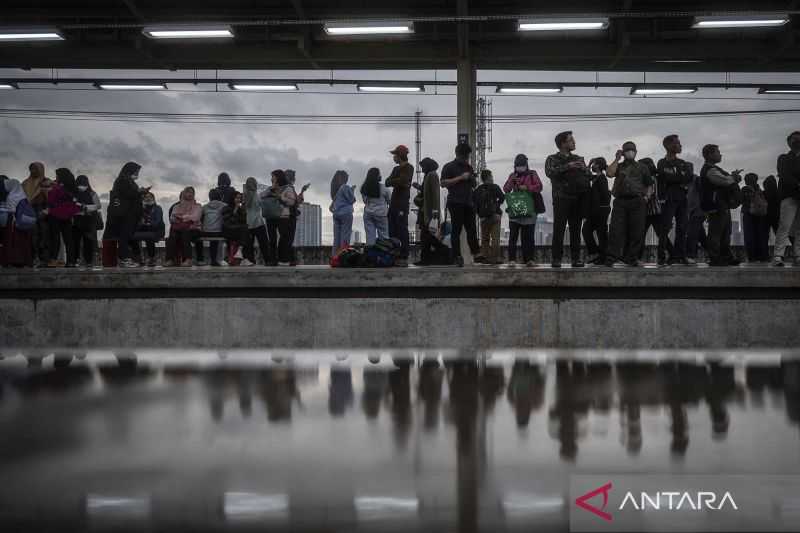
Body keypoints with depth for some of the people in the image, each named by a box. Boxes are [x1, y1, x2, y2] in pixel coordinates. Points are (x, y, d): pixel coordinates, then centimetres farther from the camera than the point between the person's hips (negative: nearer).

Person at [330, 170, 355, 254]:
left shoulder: (334, 188, 11)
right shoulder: (345, 187, -10)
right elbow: (351, 200, -7)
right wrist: (352, 190, 6)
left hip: (336, 213, 7)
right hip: (346, 213, -7)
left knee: (336, 237, 7)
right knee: (345, 236, -6)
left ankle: (335, 255, 5)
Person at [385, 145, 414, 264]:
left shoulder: (408, 168, -4)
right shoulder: (396, 168, 20)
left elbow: (402, 181, -18)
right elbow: (388, 182, 10)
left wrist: (393, 181, -2)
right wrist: (398, 182, -7)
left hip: (403, 202, -8)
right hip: (394, 202, 8)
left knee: (402, 230, -9)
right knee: (392, 231, 9)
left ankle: (404, 257, -9)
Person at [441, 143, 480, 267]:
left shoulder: (468, 167, 21)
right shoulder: (449, 167, 0)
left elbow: (474, 184, 28)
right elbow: (443, 183, -10)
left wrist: (472, 179, 4)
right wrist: (460, 178, -13)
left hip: (468, 202, 6)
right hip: (455, 203, -6)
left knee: (472, 229, 5)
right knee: (456, 230, -5)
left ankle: (476, 254, 7)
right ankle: (457, 257, -4)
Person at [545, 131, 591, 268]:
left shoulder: (579, 159, 20)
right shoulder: (552, 159, 6)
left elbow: (588, 177, 15)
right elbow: (550, 172, -16)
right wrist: (567, 166, -20)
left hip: (578, 200, 4)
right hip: (562, 199, -4)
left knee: (576, 230, 3)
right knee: (559, 230, -6)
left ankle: (576, 258, 6)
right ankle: (556, 259, -4)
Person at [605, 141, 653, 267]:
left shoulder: (642, 167, 18)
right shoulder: (618, 166, 17)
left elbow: (650, 184, 16)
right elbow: (610, 173, -5)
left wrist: (646, 196, 1)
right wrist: (617, 159, 0)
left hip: (637, 202, 1)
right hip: (620, 201, -1)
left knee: (636, 232, -1)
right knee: (616, 230, -8)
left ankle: (631, 258, 6)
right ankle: (611, 258, -10)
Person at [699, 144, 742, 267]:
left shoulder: (714, 169, 21)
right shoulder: (710, 170, -14)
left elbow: (729, 181, 22)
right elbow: (726, 181, -23)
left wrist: (733, 176, 0)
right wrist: (734, 177, -2)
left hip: (722, 207, 11)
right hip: (716, 207, -11)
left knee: (725, 233, 14)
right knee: (715, 233, -10)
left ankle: (726, 257, 20)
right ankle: (714, 259, -9)